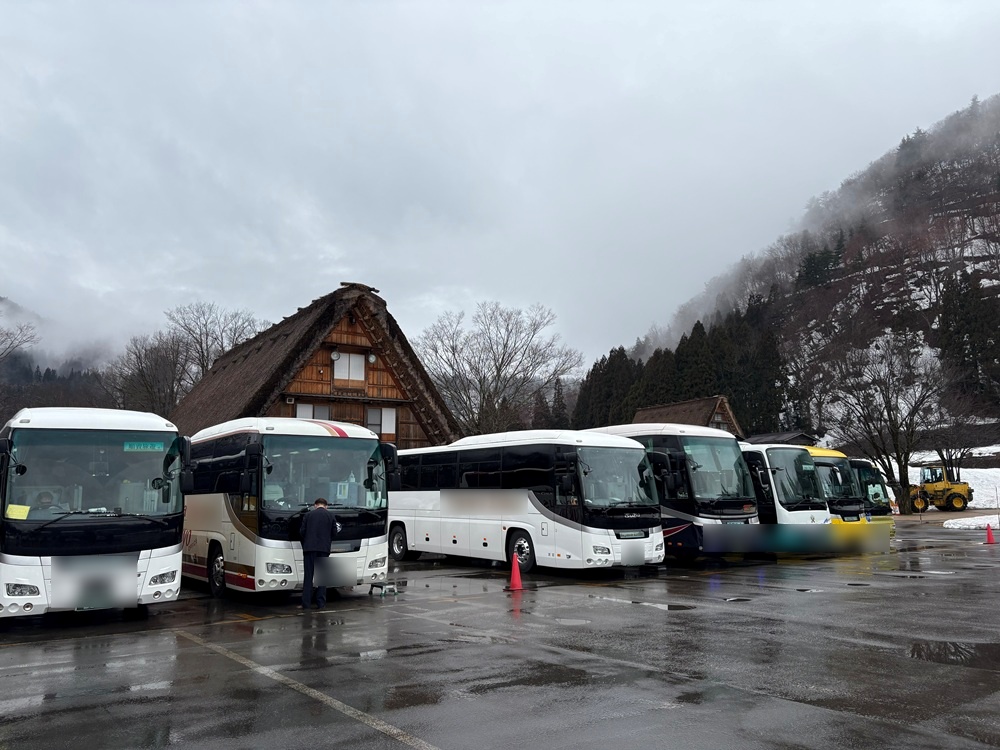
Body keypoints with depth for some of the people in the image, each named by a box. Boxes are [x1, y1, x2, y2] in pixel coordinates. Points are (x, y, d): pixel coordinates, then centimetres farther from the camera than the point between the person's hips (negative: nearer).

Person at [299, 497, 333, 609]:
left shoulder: (308, 515, 5)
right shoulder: (330, 516, 5)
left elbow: (302, 531, 3)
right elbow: (333, 533, 6)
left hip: (309, 548, 0)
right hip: (324, 549, 0)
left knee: (308, 576, 3)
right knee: (322, 576, 5)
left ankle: (305, 603, 2)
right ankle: (320, 603, 4)